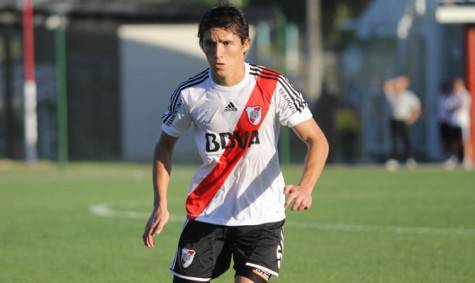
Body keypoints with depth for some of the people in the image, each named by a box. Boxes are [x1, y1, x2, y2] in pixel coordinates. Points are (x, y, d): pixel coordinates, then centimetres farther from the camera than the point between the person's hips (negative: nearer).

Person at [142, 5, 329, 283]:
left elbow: (317, 140, -10)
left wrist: (305, 188, -29)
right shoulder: (190, 93, -7)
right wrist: (161, 205, 0)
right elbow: (165, 145, 10)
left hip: (262, 215, -2)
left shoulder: (273, 87, -12)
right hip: (206, 214, 2)